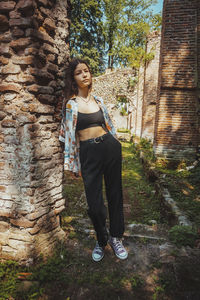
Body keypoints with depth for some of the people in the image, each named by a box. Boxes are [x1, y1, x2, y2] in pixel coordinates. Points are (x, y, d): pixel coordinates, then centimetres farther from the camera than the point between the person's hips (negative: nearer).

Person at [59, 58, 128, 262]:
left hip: (110, 147, 4)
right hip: (88, 153, -3)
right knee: (94, 202, 1)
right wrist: (72, 163, -1)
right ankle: (101, 240, 30)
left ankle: (115, 237, 30)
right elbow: (68, 134, 0)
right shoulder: (70, 103, 0)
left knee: (115, 194, 10)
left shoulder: (98, 100, 11)